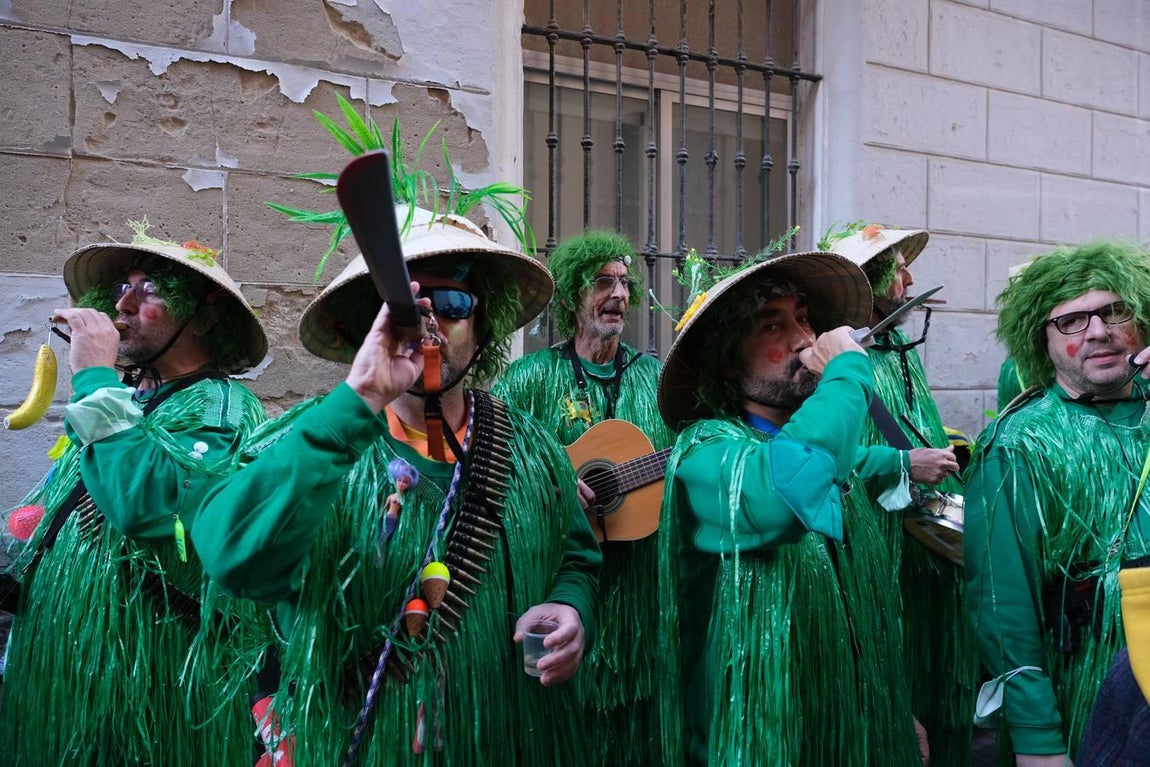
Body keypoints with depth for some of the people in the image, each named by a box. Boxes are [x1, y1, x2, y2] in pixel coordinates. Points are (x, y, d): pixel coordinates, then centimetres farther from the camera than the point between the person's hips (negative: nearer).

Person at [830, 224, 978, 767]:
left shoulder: (904, 350, 16)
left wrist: (946, 449, 9)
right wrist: (904, 463, -19)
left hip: (934, 540, 8)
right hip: (880, 550, -8)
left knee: (945, 679, 16)